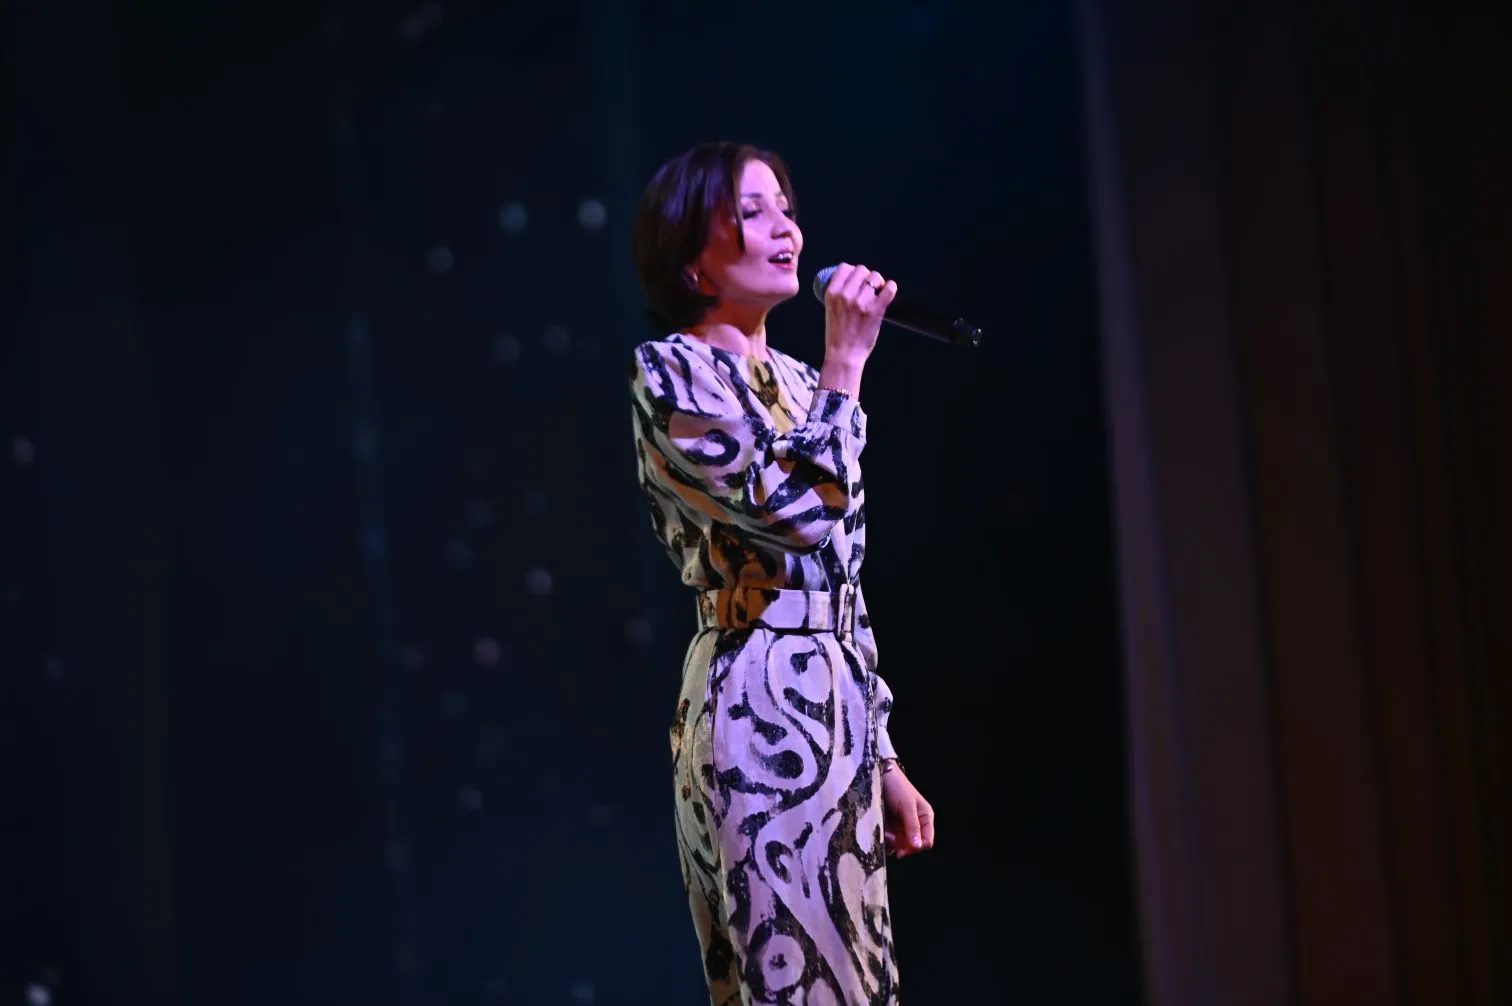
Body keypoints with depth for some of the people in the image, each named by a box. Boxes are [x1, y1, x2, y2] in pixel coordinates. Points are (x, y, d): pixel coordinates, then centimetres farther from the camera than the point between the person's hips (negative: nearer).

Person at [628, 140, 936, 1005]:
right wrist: (847, 361, -12)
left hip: (835, 708, 8)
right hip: (761, 712, -8)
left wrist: (884, 756, 16)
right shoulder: (670, 372, -7)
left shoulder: (793, 382, 17)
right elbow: (799, 513, -21)